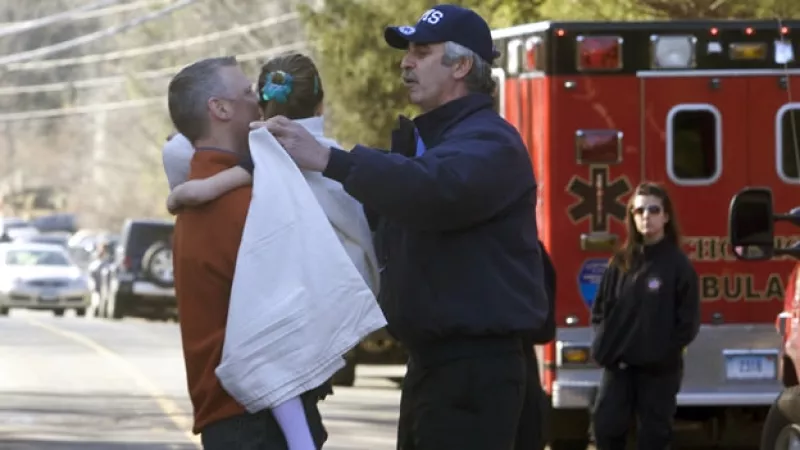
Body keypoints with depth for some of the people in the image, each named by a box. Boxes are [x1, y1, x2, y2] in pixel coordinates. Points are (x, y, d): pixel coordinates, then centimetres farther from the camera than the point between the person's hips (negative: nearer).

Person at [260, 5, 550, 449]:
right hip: (429, 362, 10)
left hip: (475, 366, -10)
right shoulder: (417, 142, 20)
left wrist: (328, 160, -36)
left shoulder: (489, 142, -14)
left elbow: (435, 189, -34)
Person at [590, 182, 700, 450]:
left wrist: (663, 349, -12)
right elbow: (601, 306, 13)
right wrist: (604, 343, -1)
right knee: (606, 425, -4)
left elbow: (688, 320, -6)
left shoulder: (678, 264, -3)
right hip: (618, 363, 3)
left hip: (659, 367, -3)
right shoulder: (621, 262, 9)